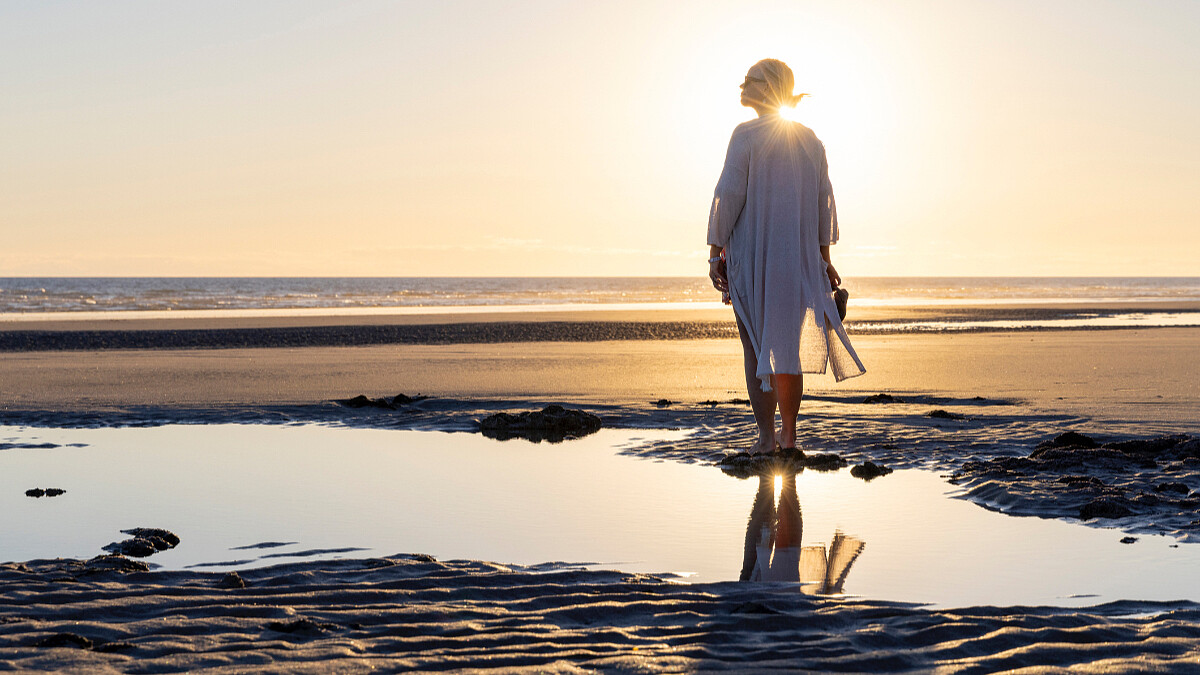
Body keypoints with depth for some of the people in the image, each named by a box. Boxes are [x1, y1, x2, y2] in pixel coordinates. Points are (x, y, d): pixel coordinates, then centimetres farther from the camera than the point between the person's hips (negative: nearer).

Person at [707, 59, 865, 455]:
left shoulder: (746, 135, -8)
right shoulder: (810, 140, 8)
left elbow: (728, 194, -13)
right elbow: (824, 202, 9)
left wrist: (715, 251, -8)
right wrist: (824, 258, 14)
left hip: (751, 256, -4)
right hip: (799, 257, 4)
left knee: (756, 345, 3)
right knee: (788, 343, 14)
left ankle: (766, 436, 0)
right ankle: (788, 434, 14)